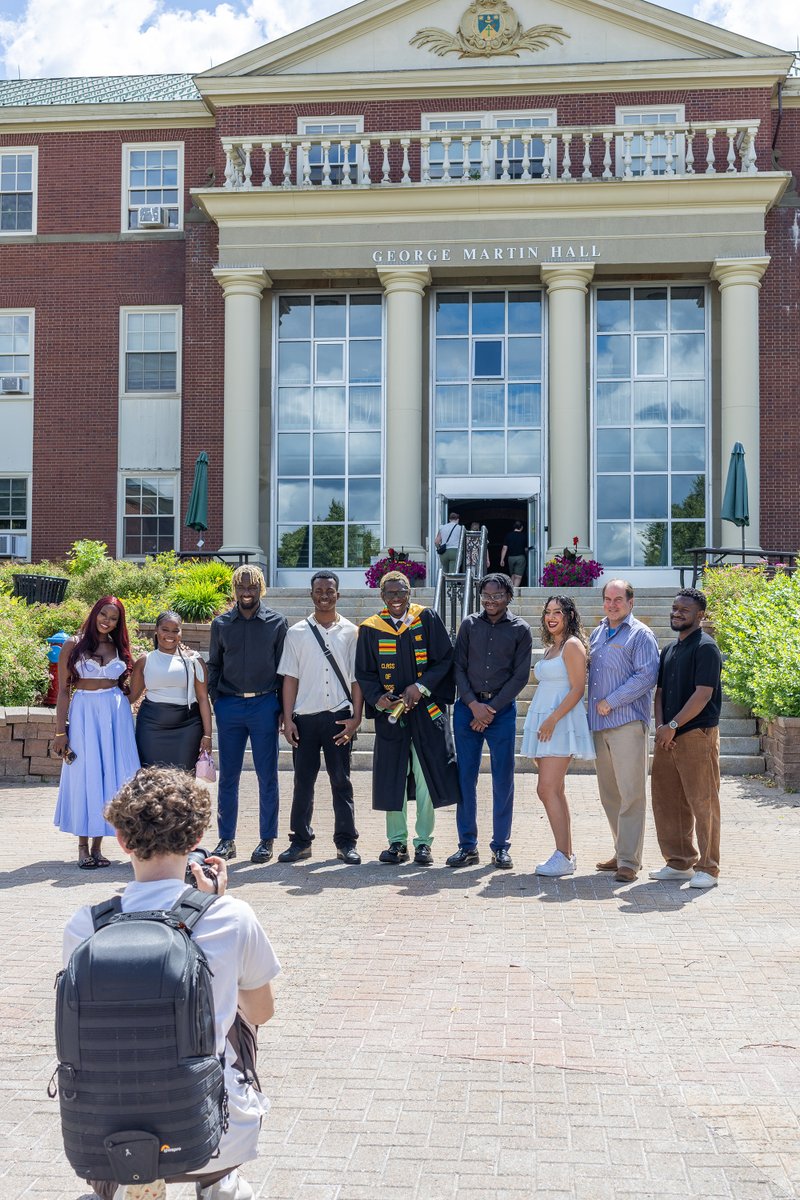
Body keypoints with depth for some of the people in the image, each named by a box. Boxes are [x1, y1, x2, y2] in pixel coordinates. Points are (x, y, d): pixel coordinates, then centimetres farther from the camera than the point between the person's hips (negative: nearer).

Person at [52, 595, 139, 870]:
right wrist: (60, 732, -6)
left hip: (116, 714, 3)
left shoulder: (119, 648, 9)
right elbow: (63, 690, -2)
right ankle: (83, 847, 9)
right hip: (84, 713, -3)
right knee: (84, 777, 0)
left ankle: (97, 846, 11)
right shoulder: (73, 645, 0)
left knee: (110, 776, 2)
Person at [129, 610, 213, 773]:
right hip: (152, 726, 1)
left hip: (186, 727, -1)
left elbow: (203, 698, 1)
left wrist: (207, 734, -4)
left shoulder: (193, 660, 3)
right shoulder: (145, 661, 7)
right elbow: (132, 695, 12)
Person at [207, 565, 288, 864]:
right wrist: (215, 701, 4)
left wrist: (283, 707, -1)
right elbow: (214, 665, 14)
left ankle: (267, 840, 11)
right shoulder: (221, 623, 9)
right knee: (228, 776, 5)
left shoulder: (276, 623, 4)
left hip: (264, 704, -1)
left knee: (267, 776, 2)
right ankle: (226, 840, 13)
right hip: (229, 705, 2)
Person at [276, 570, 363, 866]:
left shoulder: (350, 632, 6)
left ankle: (346, 843, 11)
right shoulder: (297, 633, 7)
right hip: (305, 717, 1)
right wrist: (288, 719, -1)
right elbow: (290, 678, 6)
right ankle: (301, 841, 15)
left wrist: (355, 717, -3)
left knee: (341, 781, 4)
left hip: (339, 716, -1)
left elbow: (357, 678, 5)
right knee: (303, 781, 5)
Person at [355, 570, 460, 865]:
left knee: (426, 777, 1)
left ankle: (423, 842, 12)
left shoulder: (428, 619, 1)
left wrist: (420, 687, -13)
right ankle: (397, 841, 17)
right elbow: (364, 672, 5)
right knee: (392, 778, 5)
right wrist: (378, 699, -12)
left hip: (427, 711, -1)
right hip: (390, 713, 1)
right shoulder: (370, 629, 4)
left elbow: (445, 659, -2)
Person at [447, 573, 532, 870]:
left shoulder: (520, 629, 2)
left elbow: (520, 676, -2)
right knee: (465, 777, 2)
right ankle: (467, 846, 11)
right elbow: (458, 667, 4)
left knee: (503, 779, 2)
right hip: (467, 707, 1)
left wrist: (491, 708, -8)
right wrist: (474, 704, -8)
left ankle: (501, 846, 12)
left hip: (502, 709, -1)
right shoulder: (469, 625, 7)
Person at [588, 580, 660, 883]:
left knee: (630, 794, -7)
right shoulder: (597, 634, 19)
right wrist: (593, 707, 11)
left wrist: (611, 702, -13)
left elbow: (647, 676, -13)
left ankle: (629, 861, -5)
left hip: (628, 724, -7)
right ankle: (622, 852, 21)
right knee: (609, 795, 11)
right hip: (599, 724, 7)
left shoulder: (640, 635, -3)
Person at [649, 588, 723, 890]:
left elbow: (703, 694, -16)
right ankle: (679, 863, 23)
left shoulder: (705, 647, -8)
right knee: (667, 800, 11)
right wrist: (660, 726, 0)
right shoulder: (669, 650, 17)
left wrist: (673, 725, -16)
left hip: (697, 734, -8)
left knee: (702, 803, -3)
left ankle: (707, 868, 5)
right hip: (668, 736, 8)